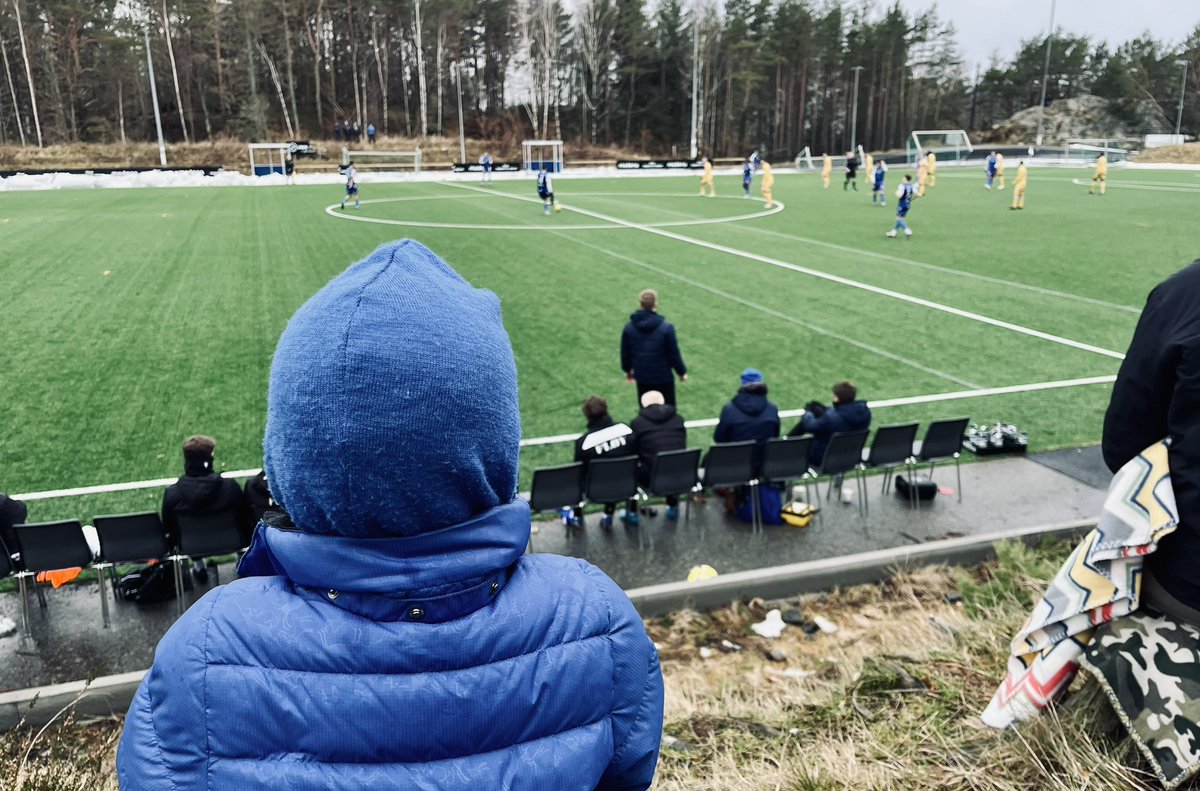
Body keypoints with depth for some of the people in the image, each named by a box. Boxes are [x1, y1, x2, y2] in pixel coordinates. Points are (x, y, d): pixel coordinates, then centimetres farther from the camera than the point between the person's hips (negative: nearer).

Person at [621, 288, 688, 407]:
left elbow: (625, 353, 3)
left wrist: (628, 370, 21)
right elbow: (674, 354, -12)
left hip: (642, 377, 3)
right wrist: (682, 372, 5)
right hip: (663, 377, -3)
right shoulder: (666, 328, -18)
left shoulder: (629, 328, -8)